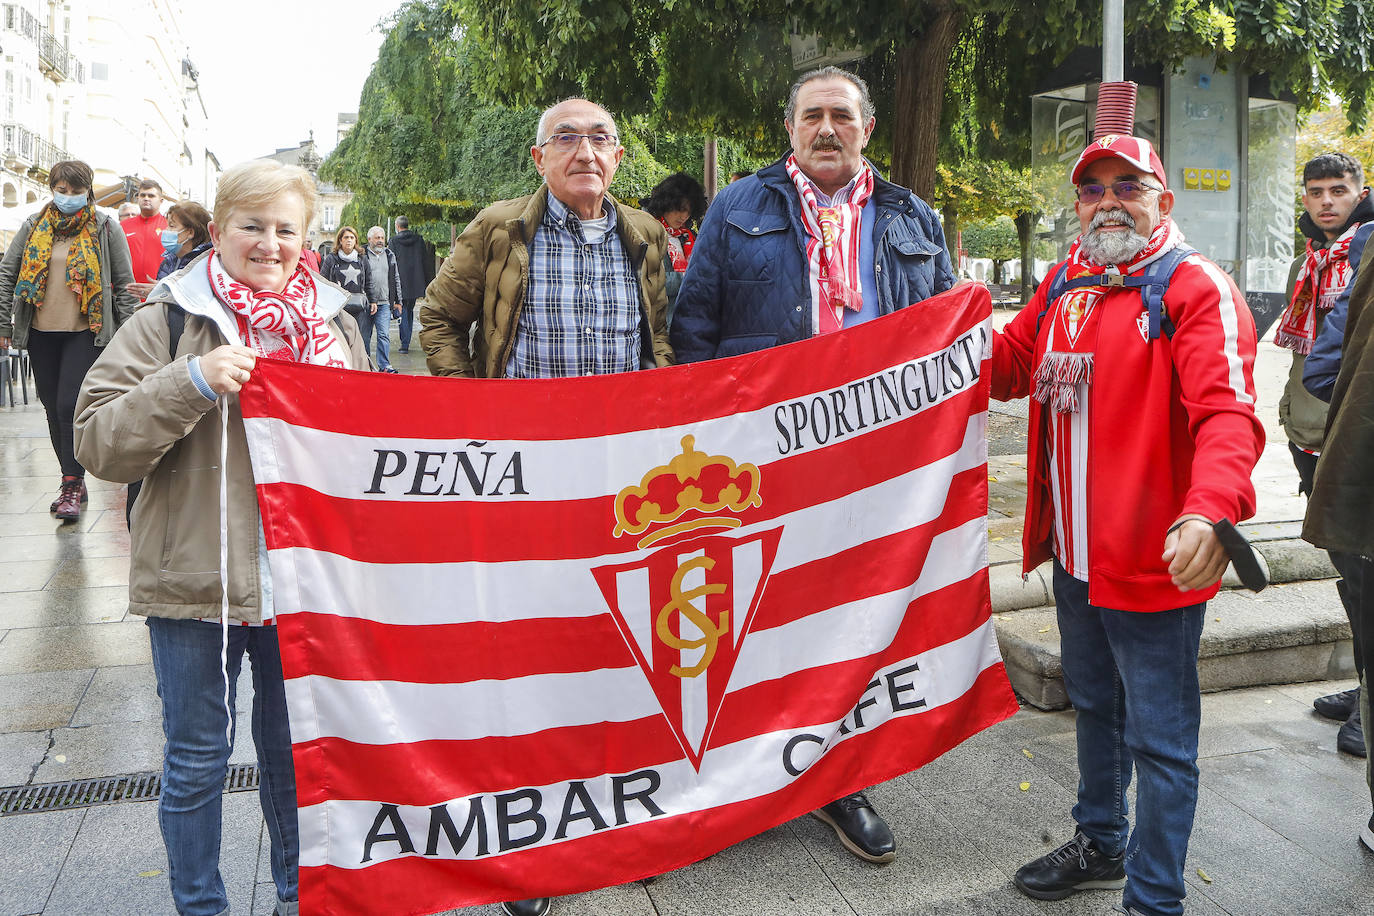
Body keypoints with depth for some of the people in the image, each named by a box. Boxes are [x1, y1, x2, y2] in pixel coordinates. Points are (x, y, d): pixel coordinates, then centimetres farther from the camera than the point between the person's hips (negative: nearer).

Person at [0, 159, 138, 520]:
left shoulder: (105, 227, 1)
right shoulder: (33, 227, 9)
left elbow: (124, 284, 1)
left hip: (86, 332, -4)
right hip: (40, 332, 4)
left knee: (70, 406, -12)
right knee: (53, 408, 9)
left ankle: (71, 487, -4)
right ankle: (73, 482, 21)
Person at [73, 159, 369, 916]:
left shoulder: (334, 325, 8)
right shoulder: (169, 319, -3)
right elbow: (97, 442, -10)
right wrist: (192, 382, -23)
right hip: (196, 577, -3)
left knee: (297, 748, 17)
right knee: (198, 759, 10)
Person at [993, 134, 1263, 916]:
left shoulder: (1197, 288, -14)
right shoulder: (1065, 282, 10)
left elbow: (1228, 412, -27)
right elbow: (1012, 365, 19)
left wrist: (1211, 509, -44)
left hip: (1156, 558, -7)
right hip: (1074, 552, 8)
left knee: (1158, 737, 5)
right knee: (1095, 705, 25)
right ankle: (1101, 845, 46)